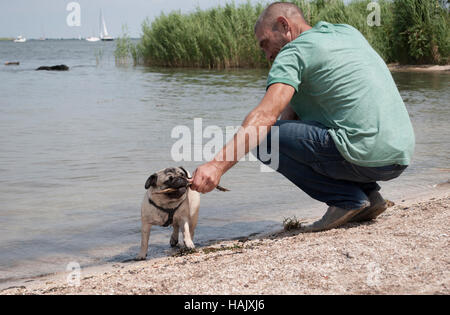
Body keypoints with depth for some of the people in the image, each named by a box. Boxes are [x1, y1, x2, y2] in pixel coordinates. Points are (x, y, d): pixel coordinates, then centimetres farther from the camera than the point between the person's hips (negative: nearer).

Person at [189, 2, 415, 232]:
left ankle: (347, 199, -4)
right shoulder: (348, 32, 20)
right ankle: (368, 194, 14)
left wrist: (218, 165, -25)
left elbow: (265, 116, -19)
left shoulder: (294, 52, -3)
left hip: (366, 156, -9)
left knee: (263, 136, -4)